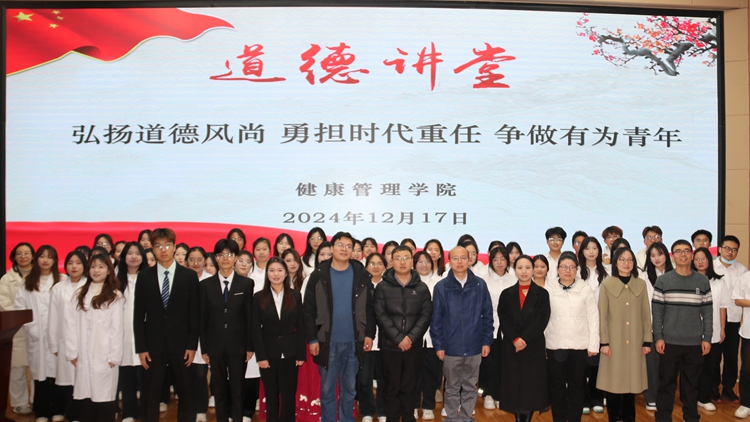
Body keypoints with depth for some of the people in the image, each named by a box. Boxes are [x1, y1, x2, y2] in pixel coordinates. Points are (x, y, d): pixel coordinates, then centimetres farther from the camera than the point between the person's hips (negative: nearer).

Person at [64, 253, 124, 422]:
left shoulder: (114, 296, 1)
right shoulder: (80, 294, 11)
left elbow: (116, 327, -3)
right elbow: (71, 323, 6)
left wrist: (114, 356, -7)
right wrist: (72, 351, -1)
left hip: (104, 354, -3)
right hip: (83, 355, 3)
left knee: (104, 395, -2)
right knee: (84, 396, 4)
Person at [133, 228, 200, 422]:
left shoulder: (189, 276, 0)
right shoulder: (144, 277, 4)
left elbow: (195, 314, -1)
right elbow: (138, 315, 3)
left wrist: (192, 345, -5)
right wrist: (141, 348, -3)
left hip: (180, 345, -1)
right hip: (153, 345, 1)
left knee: (186, 393, 8)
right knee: (149, 395, 7)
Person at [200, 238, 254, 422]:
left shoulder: (246, 284, 1)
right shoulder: (206, 285, 4)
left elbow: (250, 317, 0)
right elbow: (203, 319, 3)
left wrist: (250, 346, -3)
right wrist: (204, 348, 0)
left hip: (238, 345, -1)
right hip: (215, 346, 1)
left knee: (237, 390, 5)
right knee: (219, 390, 10)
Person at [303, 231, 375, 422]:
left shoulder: (362, 275, 2)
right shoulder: (319, 276, -1)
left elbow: (370, 308, 4)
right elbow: (309, 310, -2)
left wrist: (369, 334, -3)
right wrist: (312, 339, -8)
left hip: (354, 342, 1)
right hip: (327, 342, -1)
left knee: (350, 388, 14)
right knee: (327, 389, 9)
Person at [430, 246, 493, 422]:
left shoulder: (480, 285, -2)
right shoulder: (441, 287, -5)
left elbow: (487, 315, 3)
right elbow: (436, 319, -2)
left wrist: (487, 341, 1)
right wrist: (438, 345, -4)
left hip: (474, 347, 1)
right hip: (451, 347, -1)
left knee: (470, 387, 14)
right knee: (452, 388, 13)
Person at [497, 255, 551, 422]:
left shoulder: (542, 294, 3)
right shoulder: (506, 294, 7)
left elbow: (542, 320, -7)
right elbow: (503, 320, -1)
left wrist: (525, 339, -16)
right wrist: (515, 339, -15)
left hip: (534, 347, -1)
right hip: (511, 347, 1)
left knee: (532, 386, 0)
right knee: (513, 385, 3)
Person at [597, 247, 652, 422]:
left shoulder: (640, 284, 5)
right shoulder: (607, 284, -2)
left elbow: (646, 314, 6)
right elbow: (602, 316, -3)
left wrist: (647, 340, 3)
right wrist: (604, 342, -8)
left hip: (635, 342, 2)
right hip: (614, 341, -2)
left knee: (631, 380, 7)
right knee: (613, 381, 2)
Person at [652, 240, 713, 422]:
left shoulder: (703, 281, 3)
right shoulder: (663, 280, -2)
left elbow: (707, 312, 4)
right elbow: (657, 311, -2)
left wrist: (707, 338, 0)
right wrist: (658, 337, -7)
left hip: (695, 343, 1)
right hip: (669, 342, -1)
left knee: (691, 384, 11)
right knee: (667, 383, 6)